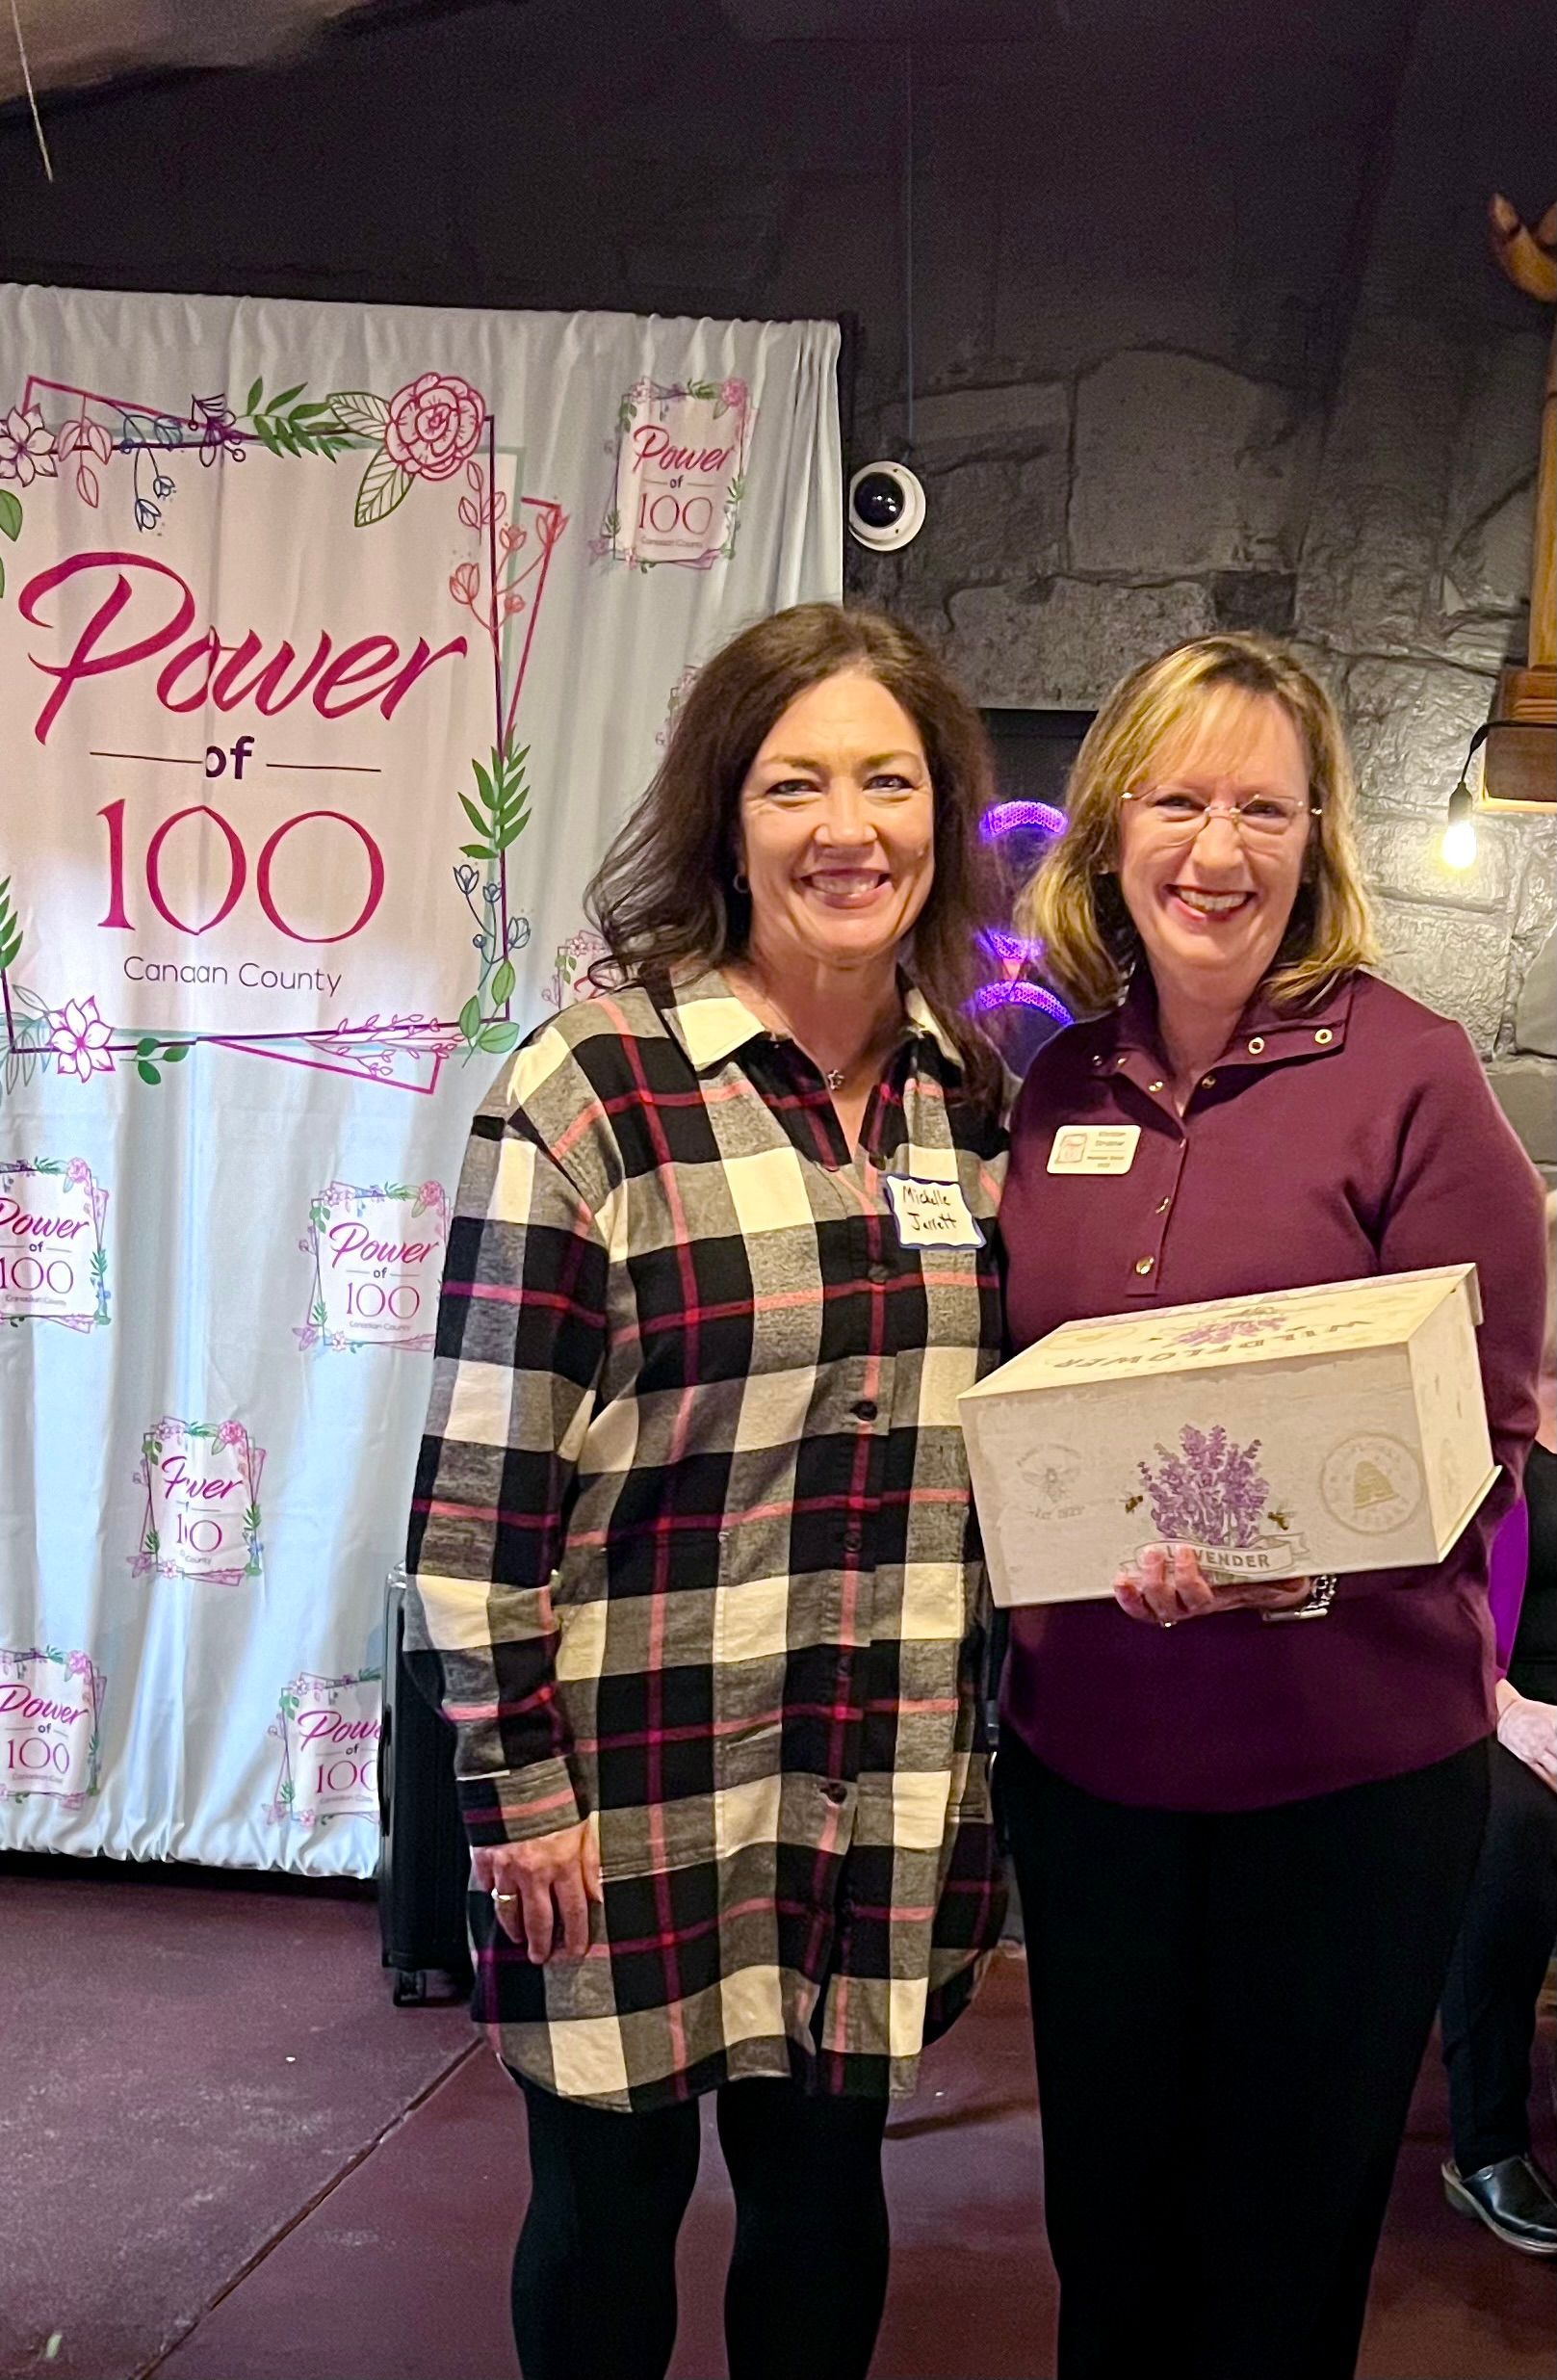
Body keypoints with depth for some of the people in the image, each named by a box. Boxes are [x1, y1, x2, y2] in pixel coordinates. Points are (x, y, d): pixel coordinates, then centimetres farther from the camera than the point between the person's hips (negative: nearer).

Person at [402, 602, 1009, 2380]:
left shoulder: (972, 1095, 4)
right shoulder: (591, 1085, -13)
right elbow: (479, 1474, -11)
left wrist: (997, 1738, 14)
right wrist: (514, 1783, -11)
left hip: (890, 1785, 5)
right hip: (645, 1780, -4)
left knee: (828, 2190, 19)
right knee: (614, 2196, 13)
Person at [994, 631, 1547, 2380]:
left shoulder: (1410, 1075, -11)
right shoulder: (1061, 1087, 3)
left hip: (1346, 1767, -4)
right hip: (1087, 1752, 4)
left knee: (1284, 2231, 14)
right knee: (1104, 2202, 20)